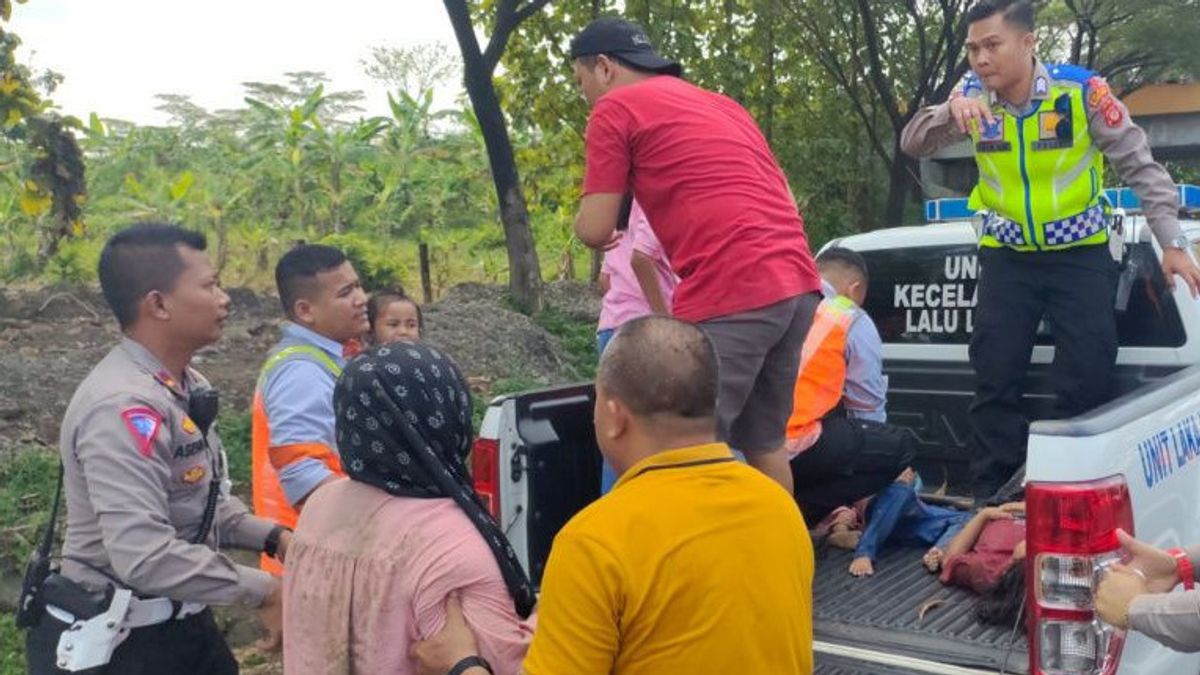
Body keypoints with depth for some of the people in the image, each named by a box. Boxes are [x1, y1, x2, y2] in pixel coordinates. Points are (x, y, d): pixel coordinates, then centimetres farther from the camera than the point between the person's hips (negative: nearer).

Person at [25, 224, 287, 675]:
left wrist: (270, 537, -1)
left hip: (183, 625, 8)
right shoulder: (124, 405, -25)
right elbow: (145, 557, -32)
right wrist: (262, 590, -23)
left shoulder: (187, 387, 5)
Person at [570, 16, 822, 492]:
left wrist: (583, 220, 21)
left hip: (731, 293, -8)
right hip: (796, 283, 9)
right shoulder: (720, 103, 27)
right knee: (764, 443, 20)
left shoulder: (615, 110, 4)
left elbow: (595, 231, -1)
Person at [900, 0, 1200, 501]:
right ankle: (991, 497, 13)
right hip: (1007, 257, 2)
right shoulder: (973, 96, -7)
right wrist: (949, 112, -31)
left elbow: (1139, 166, -11)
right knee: (994, 378, 2)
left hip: (1081, 253, -2)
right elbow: (912, 145, -11)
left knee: (1087, 379, -2)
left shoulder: (1081, 90, -16)